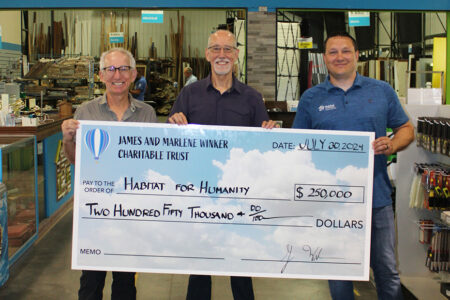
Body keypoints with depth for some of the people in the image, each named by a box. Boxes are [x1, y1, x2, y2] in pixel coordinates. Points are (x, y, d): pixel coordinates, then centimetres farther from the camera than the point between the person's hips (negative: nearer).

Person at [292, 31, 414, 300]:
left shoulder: (382, 91, 6)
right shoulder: (311, 98, 6)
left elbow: (406, 129, 11)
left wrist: (393, 145, -10)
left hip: (377, 197, 0)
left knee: (387, 270, 7)